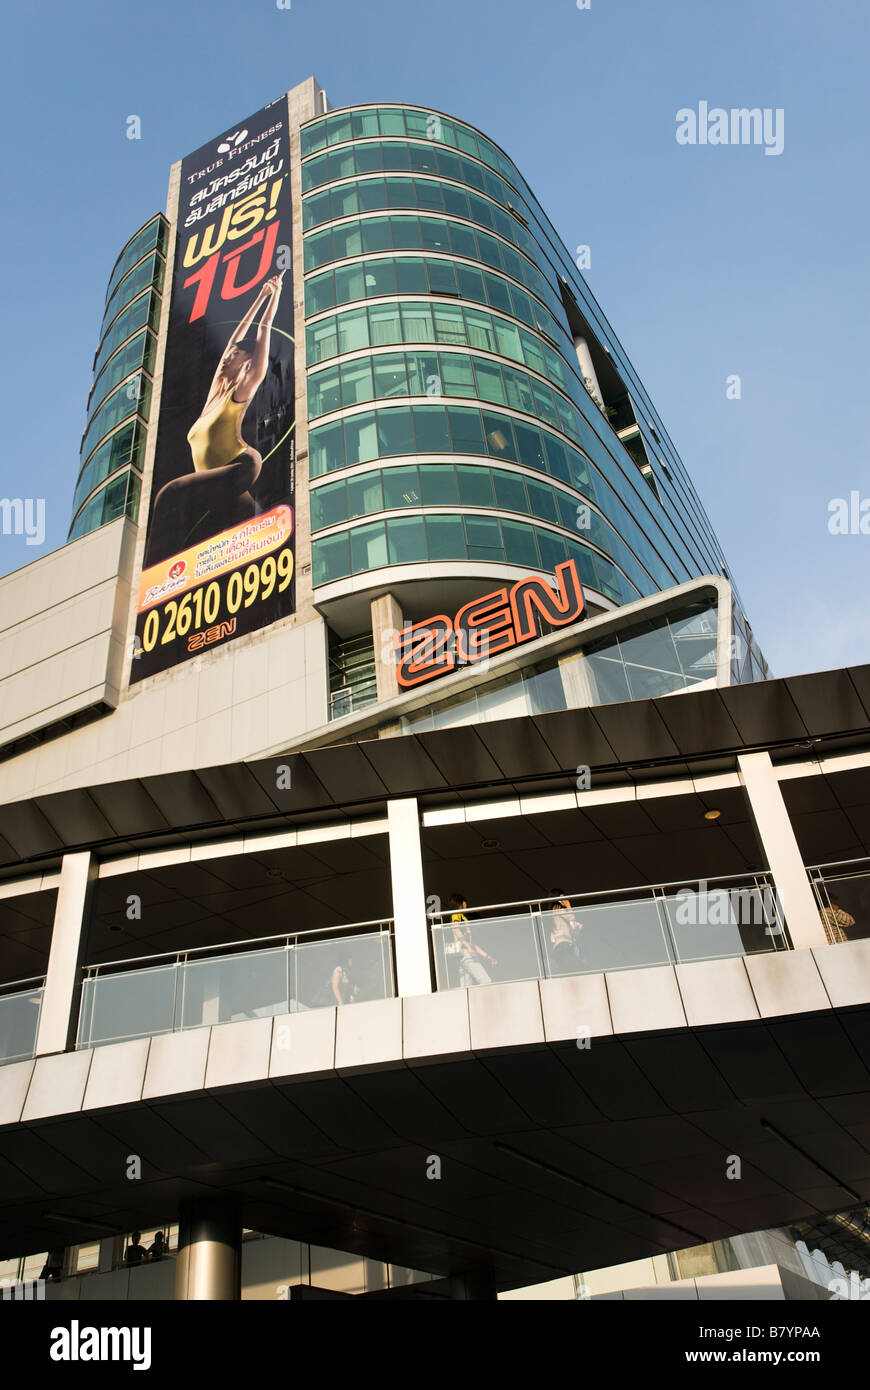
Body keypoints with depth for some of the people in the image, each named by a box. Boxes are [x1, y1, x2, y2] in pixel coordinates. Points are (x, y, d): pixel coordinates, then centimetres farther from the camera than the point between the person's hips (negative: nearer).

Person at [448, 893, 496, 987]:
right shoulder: (456, 915, 5)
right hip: (465, 955, -9)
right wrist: (469, 948, -27)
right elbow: (456, 930, -15)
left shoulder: (463, 917, 31)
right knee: (487, 983, -20)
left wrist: (487, 956, 26)